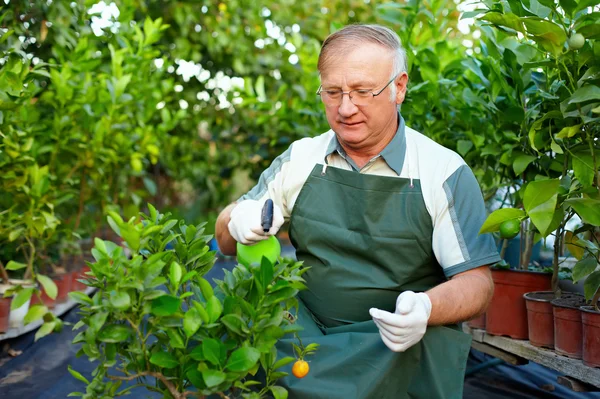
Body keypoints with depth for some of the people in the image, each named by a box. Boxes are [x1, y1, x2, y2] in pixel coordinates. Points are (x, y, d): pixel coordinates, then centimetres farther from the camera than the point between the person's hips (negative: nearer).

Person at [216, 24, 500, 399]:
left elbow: (476, 283, -4)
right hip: (308, 336, 2)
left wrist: (426, 308, -26)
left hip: (400, 345, -1)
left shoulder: (444, 172, -4)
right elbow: (226, 241, 11)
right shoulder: (299, 160, 5)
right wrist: (236, 223, -14)